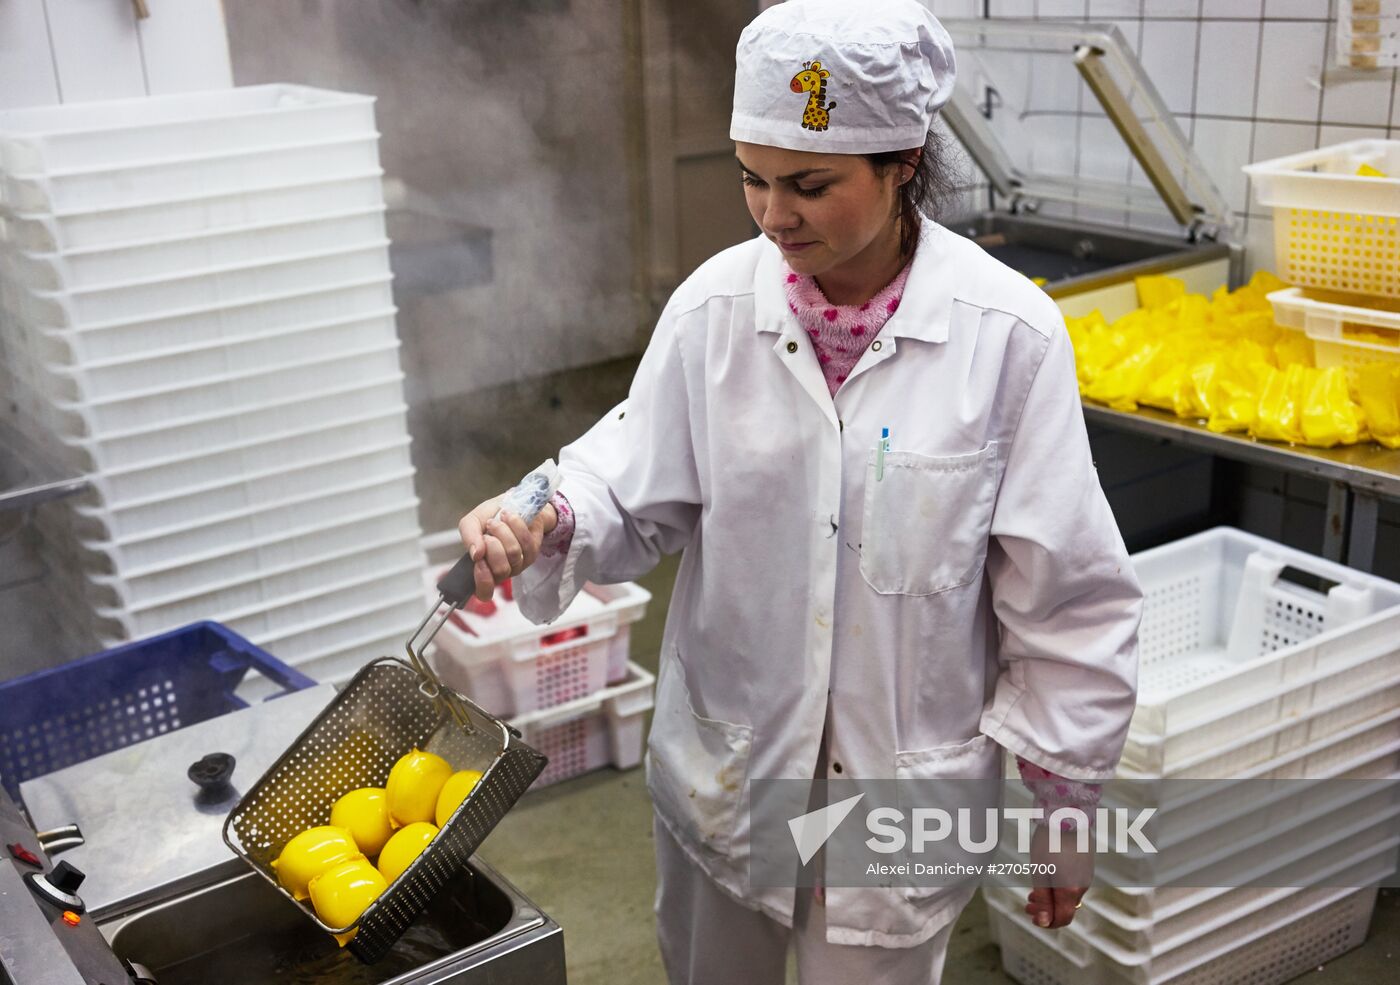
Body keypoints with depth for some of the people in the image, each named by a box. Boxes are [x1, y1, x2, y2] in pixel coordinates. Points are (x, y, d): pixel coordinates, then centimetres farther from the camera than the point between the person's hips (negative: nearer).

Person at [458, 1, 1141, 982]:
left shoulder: (1006, 331, -17)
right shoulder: (717, 304, -10)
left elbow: (1064, 600, -9)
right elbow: (634, 493, -1)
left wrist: (1066, 799, -2)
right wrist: (548, 525, -23)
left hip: (907, 786, -2)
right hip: (723, 773, 3)